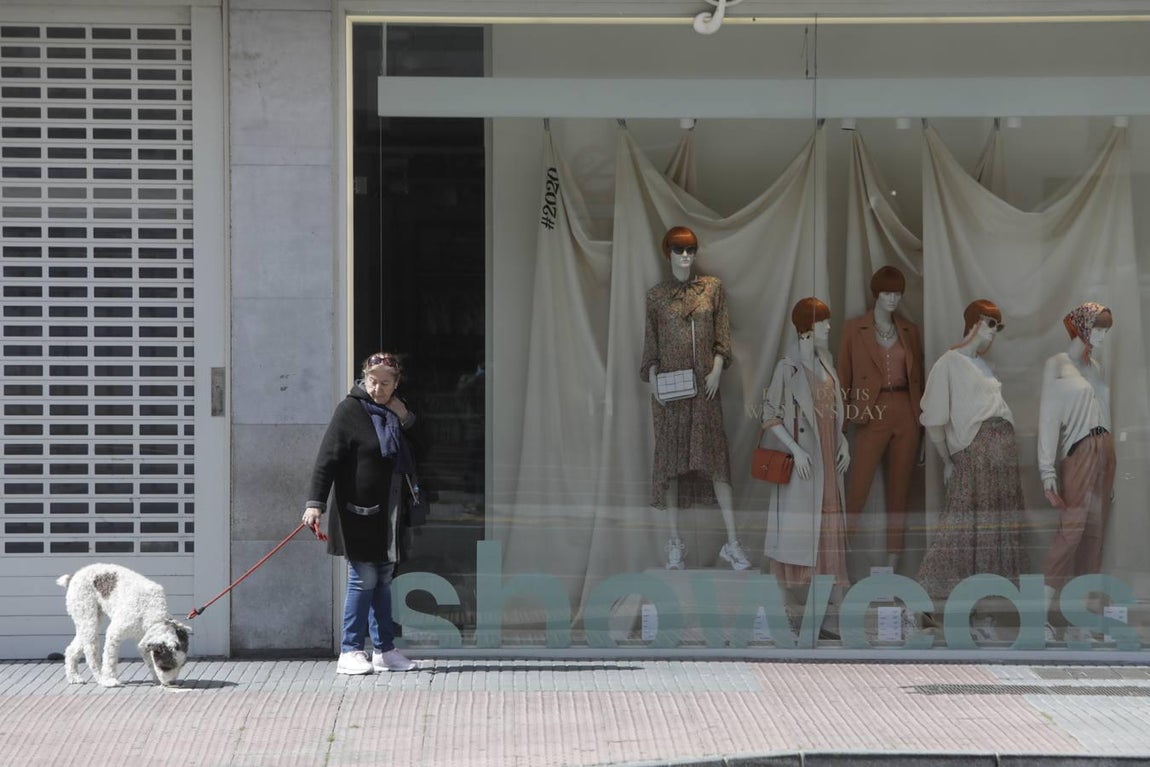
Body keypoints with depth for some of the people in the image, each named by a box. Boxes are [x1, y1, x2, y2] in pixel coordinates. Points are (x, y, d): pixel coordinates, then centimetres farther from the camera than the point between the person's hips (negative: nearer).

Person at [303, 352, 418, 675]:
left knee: (383, 581, 10)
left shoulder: (397, 411, 12)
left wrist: (406, 419, 2)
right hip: (359, 512, -6)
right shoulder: (350, 410, -8)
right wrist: (315, 502, -21)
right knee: (363, 580, -6)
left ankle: (384, 650, 16)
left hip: (389, 514, 6)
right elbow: (327, 459, -13)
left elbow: (411, 456, 20)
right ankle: (350, 652, 0)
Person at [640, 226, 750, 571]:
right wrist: (652, 380, -6)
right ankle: (675, 542, 7)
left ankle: (732, 543, -5)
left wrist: (717, 369, -6)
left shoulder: (712, 287, 8)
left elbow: (722, 335, 7)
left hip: (705, 386, 0)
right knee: (670, 459, 1)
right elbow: (651, 345, 7)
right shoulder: (656, 295, 6)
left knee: (715, 456, -5)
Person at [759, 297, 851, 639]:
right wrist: (796, 450, -19)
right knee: (800, 531, -3)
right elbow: (769, 414, -10)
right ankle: (796, 616, 7)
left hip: (828, 459, 7)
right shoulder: (787, 367, -10)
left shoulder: (826, 363, 11)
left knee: (829, 533, 5)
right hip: (801, 458, -7)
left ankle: (827, 615, 7)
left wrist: (842, 441, 6)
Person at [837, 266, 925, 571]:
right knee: (857, 490, -9)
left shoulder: (909, 330, 11)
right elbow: (843, 374, 2)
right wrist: (846, 412, -6)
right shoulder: (854, 328, 2)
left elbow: (918, 374, 13)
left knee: (900, 490, 5)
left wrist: (922, 414, 6)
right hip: (873, 416, -4)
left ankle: (893, 562, 10)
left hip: (907, 415, 4)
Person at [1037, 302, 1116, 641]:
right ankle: (1040, 613, -13)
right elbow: (1049, 418, -10)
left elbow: (1102, 413, 15)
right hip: (1078, 454, -7)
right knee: (1071, 530, -14)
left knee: (1095, 534, 4)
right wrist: (1048, 473, -17)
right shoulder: (1057, 365, -5)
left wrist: (1108, 459, 7)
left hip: (1104, 453, 7)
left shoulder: (1095, 366, 15)